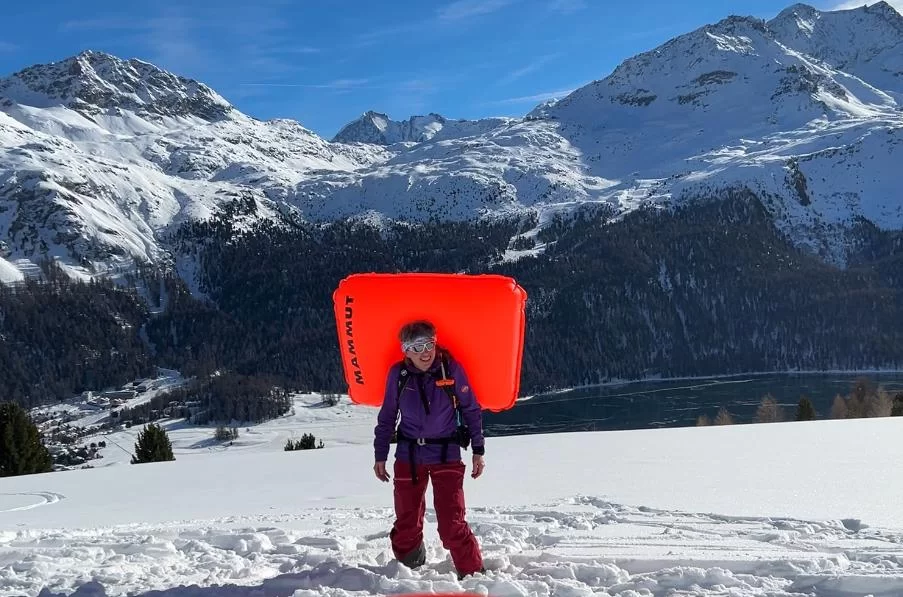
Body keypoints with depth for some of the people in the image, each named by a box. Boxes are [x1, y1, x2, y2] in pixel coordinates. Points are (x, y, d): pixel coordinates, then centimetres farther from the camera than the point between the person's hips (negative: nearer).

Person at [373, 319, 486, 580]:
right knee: (407, 521, 10)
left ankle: (473, 574, 5)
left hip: (446, 455, -2)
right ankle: (408, 569, 35)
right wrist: (380, 456, 10)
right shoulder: (398, 374, -5)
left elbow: (471, 410, 1)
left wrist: (478, 451, 1)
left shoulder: (451, 368, -9)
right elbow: (387, 417, 8)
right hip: (408, 456, 2)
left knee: (452, 523, -10)